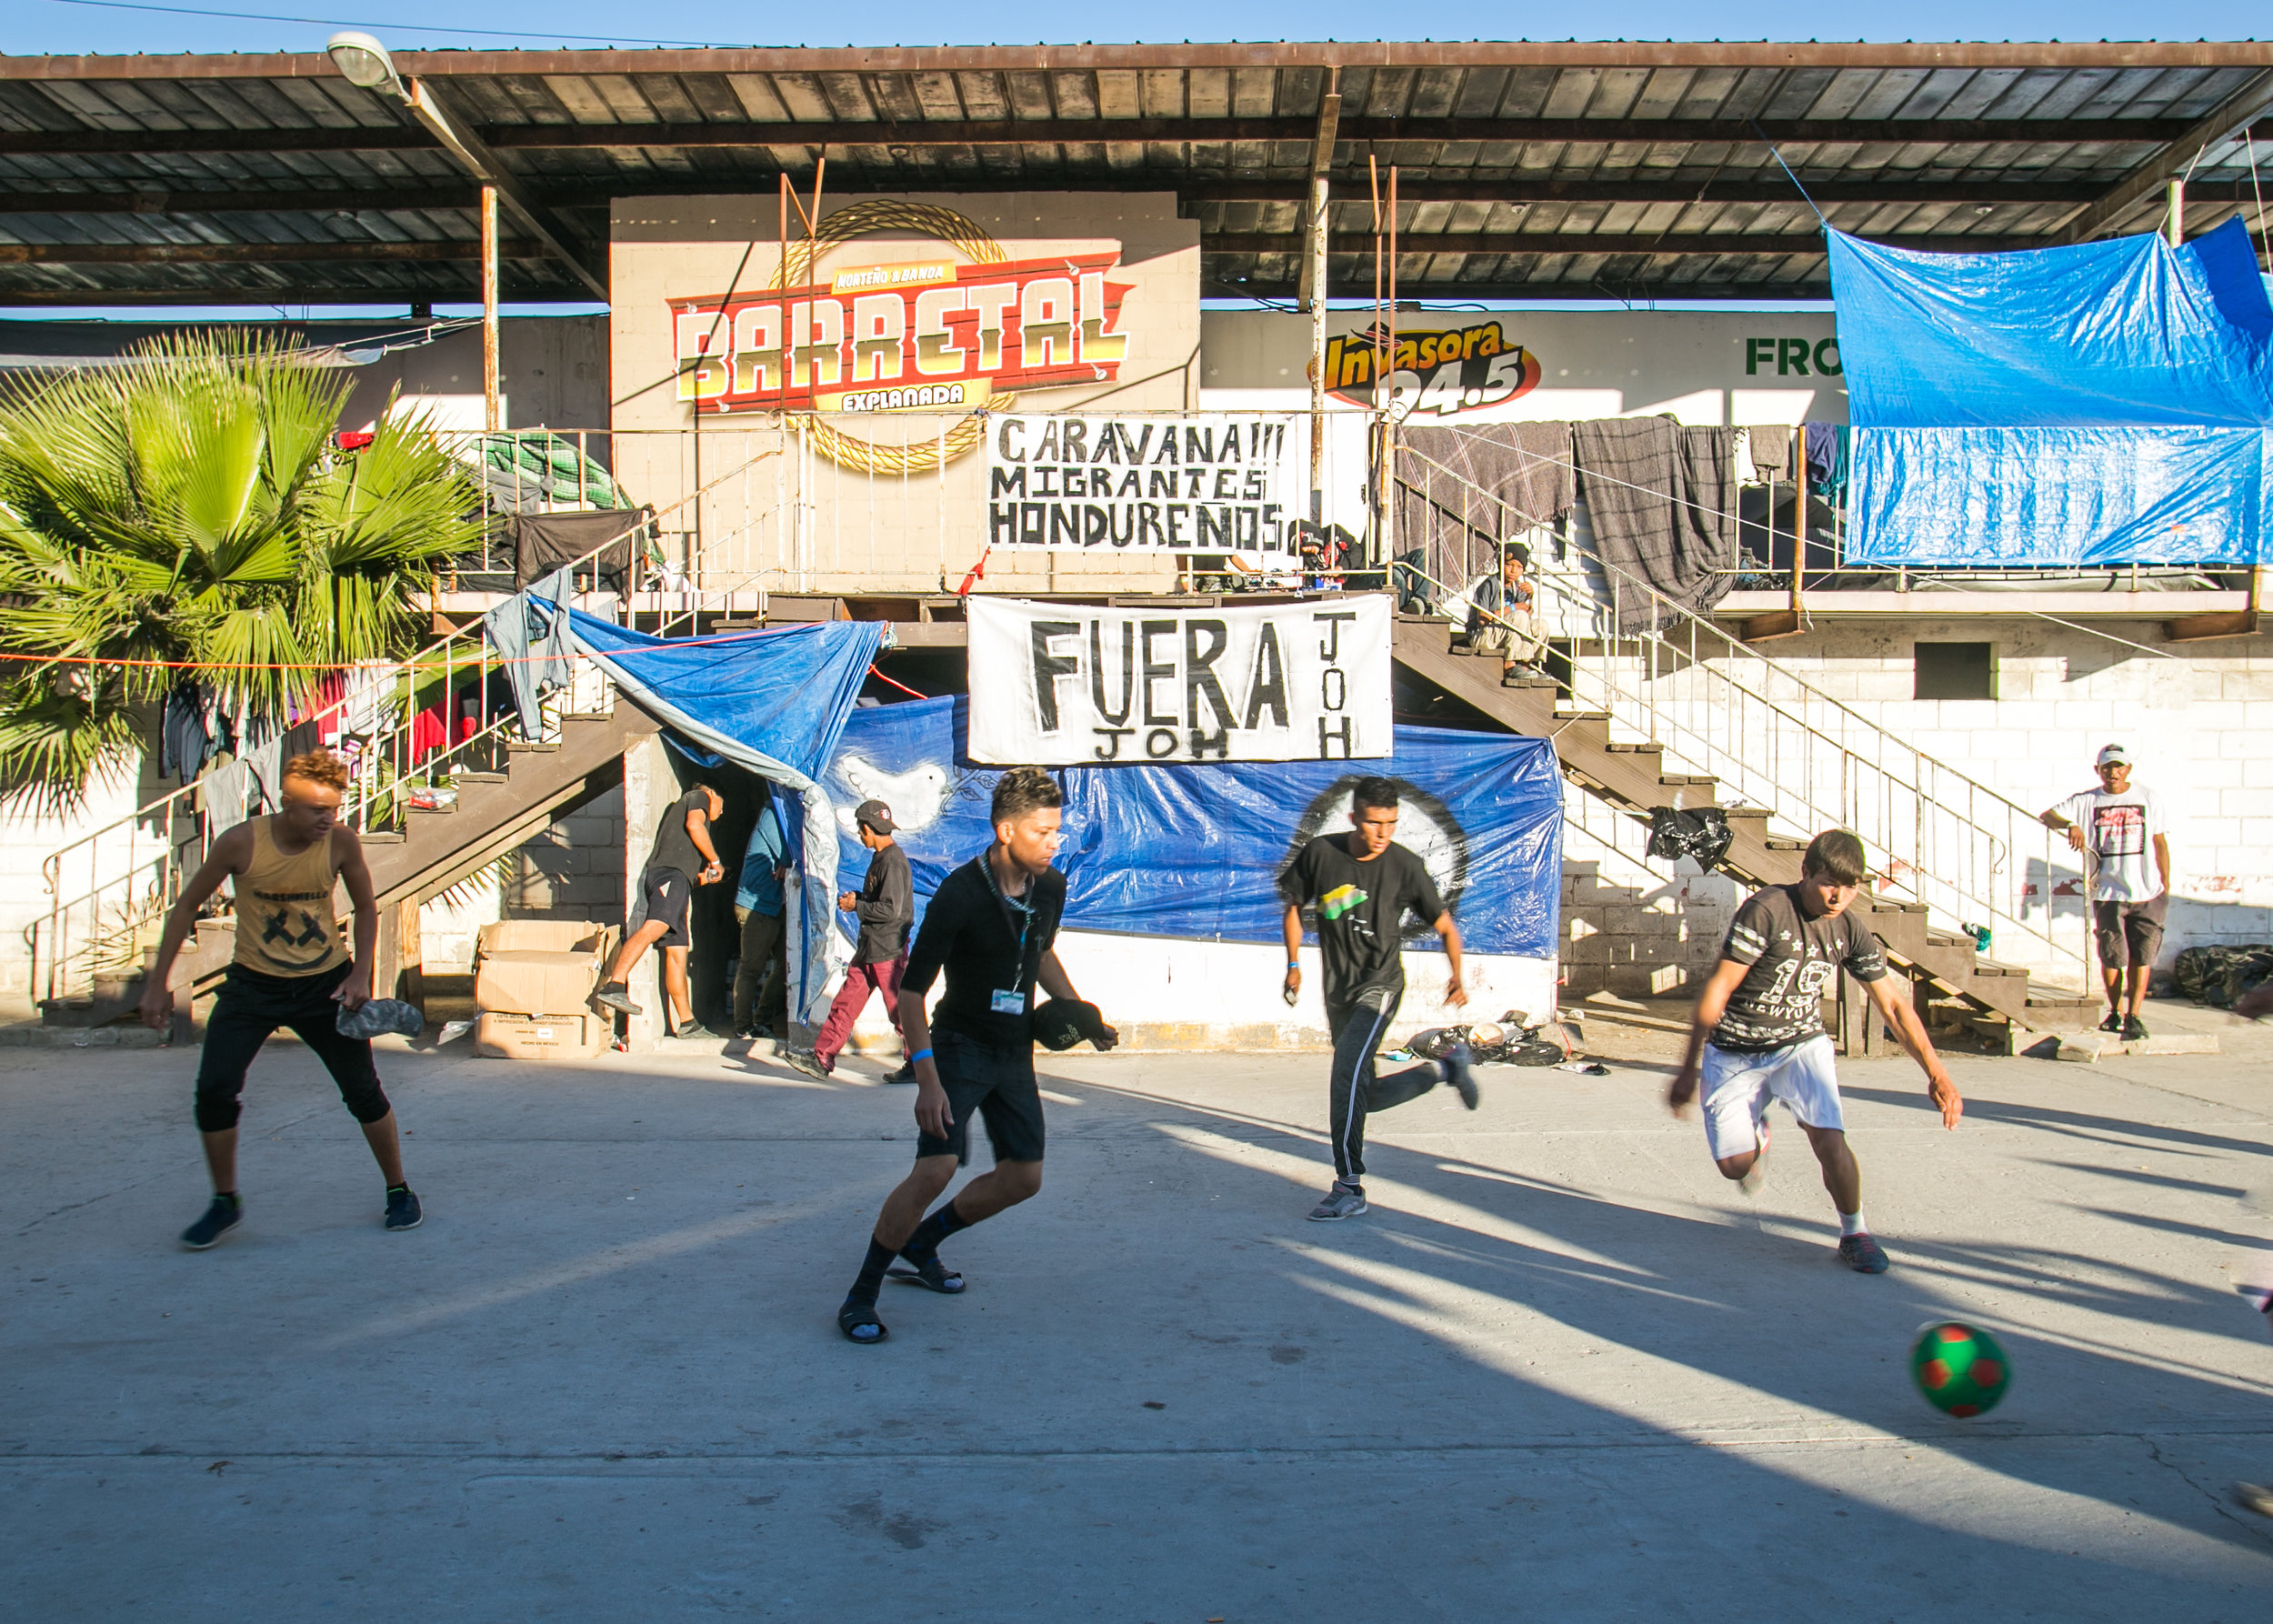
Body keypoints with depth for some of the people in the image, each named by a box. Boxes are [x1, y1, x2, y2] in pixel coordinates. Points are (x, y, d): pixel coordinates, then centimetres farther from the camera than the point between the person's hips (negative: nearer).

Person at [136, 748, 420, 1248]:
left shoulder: (342, 843, -14)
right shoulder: (241, 843, -16)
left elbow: (366, 908, 2)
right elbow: (187, 906, -3)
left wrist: (360, 974, -10)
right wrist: (158, 984, -2)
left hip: (325, 983, 0)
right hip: (253, 984, 0)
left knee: (364, 1090, 2)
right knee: (214, 1089, -10)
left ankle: (399, 1192, 20)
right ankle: (225, 1203, 12)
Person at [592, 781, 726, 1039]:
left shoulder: (679, 806, 41)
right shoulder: (699, 796, 18)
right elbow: (694, 825, -4)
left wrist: (703, 876, 26)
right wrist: (715, 860, 4)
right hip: (671, 873, -10)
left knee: (677, 952, 4)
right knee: (654, 927, -30)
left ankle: (686, 1023, 1)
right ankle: (614, 986, -48)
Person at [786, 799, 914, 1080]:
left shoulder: (893, 861, -19)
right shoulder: (880, 857, 14)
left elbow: (891, 909, -24)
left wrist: (856, 906, -13)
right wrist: (857, 897, 9)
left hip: (888, 950, -10)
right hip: (869, 947, 10)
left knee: (899, 1009, 0)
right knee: (846, 1001, 10)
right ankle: (822, 1058, 14)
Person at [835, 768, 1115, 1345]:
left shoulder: (1051, 888, -3)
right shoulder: (958, 896, -22)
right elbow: (910, 992, -19)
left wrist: (1083, 1016, 13)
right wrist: (928, 1080, -26)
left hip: (1015, 1053, 7)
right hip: (959, 1045, -7)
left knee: (1024, 1177, 7)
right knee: (936, 1168, -22)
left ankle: (921, 1243, 30)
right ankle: (860, 1297, -5)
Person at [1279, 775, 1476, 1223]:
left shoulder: (1405, 866, -10)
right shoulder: (1320, 853, -5)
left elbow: (1445, 925, 1)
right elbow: (1294, 906, 11)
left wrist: (1457, 976, -10)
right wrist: (1294, 964, 3)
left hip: (1380, 984, -4)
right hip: (1338, 989, 5)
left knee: (1347, 1071, -26)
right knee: (1366, 1096, 12)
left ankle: (1349, 1187, -21)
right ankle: (1445, 1067, 36)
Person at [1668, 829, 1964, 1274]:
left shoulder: (1851, 930, -6)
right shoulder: (1765, 910, -22)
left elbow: (1892, 1005, 4)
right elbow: (1717, 990, -21)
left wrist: (1936, 1073, -3)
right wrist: (1689, 1068, -21)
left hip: (1801, 1042, 3)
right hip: (1734, 1050, -3)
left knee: (1829, 1140, -19)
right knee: (1734, 1165, -4)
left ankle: (1855, 1232, 7)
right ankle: (1757, 1132, 34)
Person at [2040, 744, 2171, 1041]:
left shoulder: (2148, 798, 5)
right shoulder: (2086, 801, 2)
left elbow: (2160, 842, 11)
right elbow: (2048, 816, -7)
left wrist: (2166, 886, 9)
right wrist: (2071, 825, -29)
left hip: (2147, 893, 1)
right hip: (2107, 893, 0)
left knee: (2141, 956, -1)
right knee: (2111, 955, 3)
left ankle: (2133, 1017, 3)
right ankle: (2115, 1012, 22)